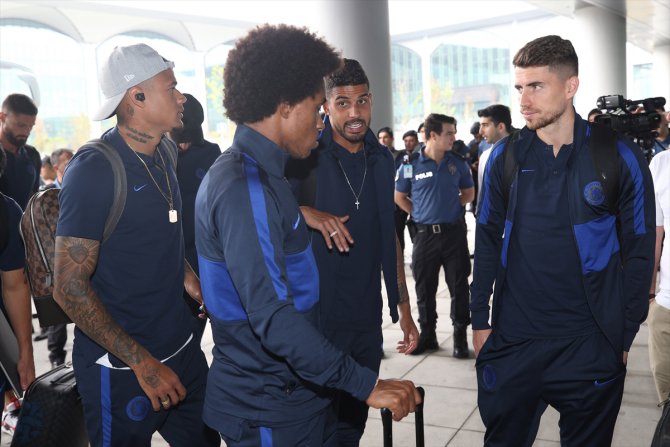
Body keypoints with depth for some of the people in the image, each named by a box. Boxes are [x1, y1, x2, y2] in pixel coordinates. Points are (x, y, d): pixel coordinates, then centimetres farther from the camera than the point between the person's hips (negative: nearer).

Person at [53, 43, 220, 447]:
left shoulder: (166, 152, 5)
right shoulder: (93, 169, -18)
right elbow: (70, 287, -19)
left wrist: (193, 282, 8)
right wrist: (142, 362, -19)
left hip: (182, 348, 7)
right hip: (122, 368, -7)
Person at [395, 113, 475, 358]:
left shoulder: (458, 163, 3)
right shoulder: (411, 165, -3)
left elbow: (469, 193, 15)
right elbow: (399, 196, 9)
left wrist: (449, 206, 2)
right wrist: (419, 213, 3)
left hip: (454, 232, 1)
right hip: (424, 234, 0)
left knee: (459, 287, 2)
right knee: (424, 288, 8)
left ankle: (460, 336, 14)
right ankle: (427, 335, 23)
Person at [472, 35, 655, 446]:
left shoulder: (619, 157, -7)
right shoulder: (504, 158, 0)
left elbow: (639, 252, -2)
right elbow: (488, 241, 5)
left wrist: (626, 334, -1)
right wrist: (480, 319, 3)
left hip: (591, 346, -2)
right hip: (511, 341, 2)